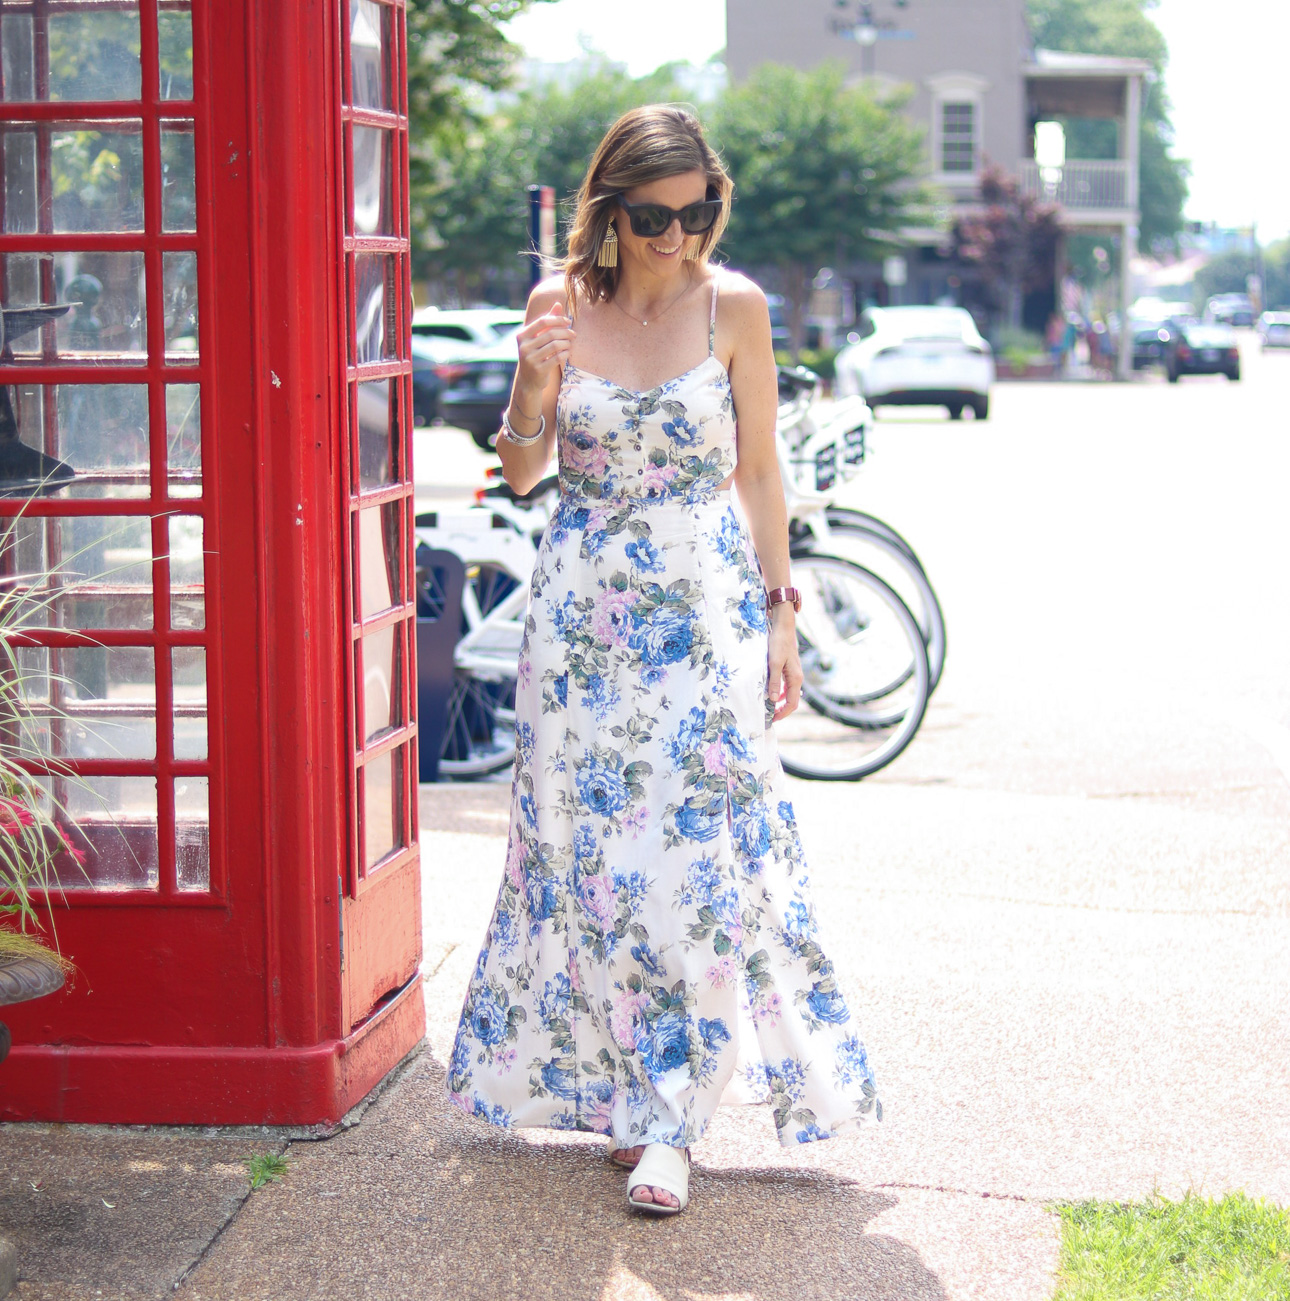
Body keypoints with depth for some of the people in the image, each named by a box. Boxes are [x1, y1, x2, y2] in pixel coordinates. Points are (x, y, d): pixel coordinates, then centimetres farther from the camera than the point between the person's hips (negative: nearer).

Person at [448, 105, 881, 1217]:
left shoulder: (734, 307, -3)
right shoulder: (561, 305, -1)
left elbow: (758, 470, 3)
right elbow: (521, 475, 3)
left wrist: (780, 616, 1)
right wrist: (535, 382, -16)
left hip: (707, 604, -1)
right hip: (584, 610, 1)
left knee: (701, 848, -7)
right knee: (588, 843, 2)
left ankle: (667, 1120, -2)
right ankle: (619, 1087, 16)